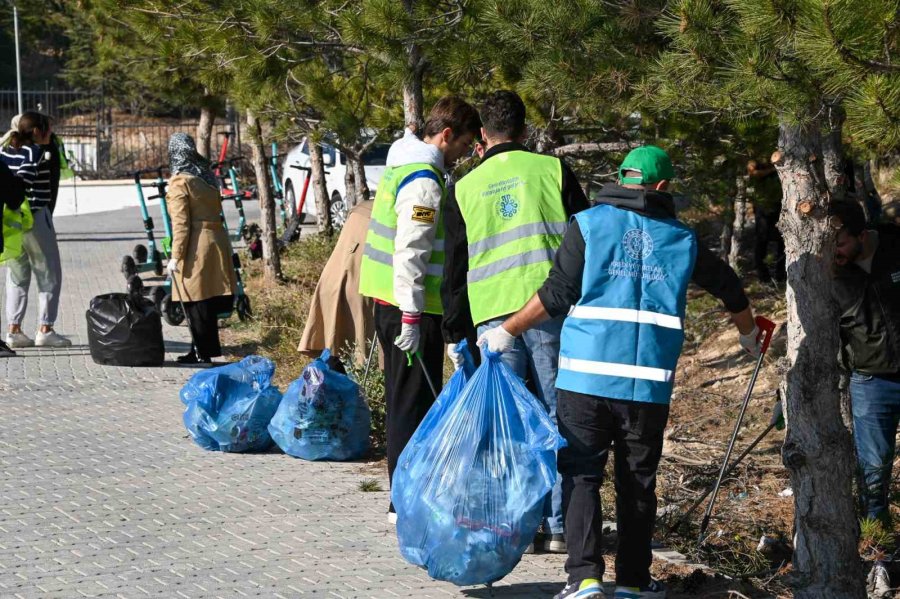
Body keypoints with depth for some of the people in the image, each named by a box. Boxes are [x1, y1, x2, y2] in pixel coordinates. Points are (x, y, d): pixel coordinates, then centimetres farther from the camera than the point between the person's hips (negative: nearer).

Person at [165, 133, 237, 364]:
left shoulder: (179, 182, -10)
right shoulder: (206, 177, 13)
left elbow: (181, 223, -14)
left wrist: (176, 256, -12)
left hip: (196, 249, -7)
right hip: (217, 241, 8)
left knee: (196, 304, -1)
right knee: (207, 304, 12)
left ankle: (202, 352, 0)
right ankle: (201, 351, 19)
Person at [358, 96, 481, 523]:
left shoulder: (403, 166, 15)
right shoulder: (424, 181, -18)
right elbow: (410, 253, -24)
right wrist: (411, 318, -24)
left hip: (387, 300, 10)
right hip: (411, 308, -10)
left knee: (404, 400, 16)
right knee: (415, 404, -5)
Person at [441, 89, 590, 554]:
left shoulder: (465, 189, 10)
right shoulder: (553, 171, 6)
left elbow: (454, 269, 12)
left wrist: (454, 334, 17)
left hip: (494, 318, 0)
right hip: (552, 311, 0)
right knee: (556, 419, 5)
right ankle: (558, 527, 6)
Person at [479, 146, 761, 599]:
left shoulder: (589, 224, 3)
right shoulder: (681, 238, 12)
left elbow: (557, 293, -5)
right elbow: (729, 287, 25)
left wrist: (508, 331, 6)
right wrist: (749, 335, 44)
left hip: (587, 374, -2)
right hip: (648, 380, 2)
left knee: (581, 475, 2)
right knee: (637, 481, 10)